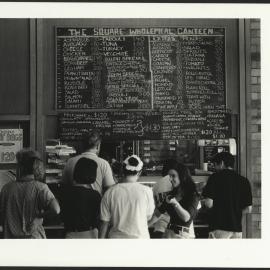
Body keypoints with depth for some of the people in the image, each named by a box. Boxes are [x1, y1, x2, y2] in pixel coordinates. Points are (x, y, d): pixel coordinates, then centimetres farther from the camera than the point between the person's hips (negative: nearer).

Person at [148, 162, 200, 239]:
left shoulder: (193, 196, -7)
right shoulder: (171, 194, 11)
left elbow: (186, 218, -17)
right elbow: (158, 212, 12)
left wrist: (175, 203, -29)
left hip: (184, 234, -5)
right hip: (169, 232, 5)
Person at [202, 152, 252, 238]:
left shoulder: (216, 177, -4)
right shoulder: (244, 181, 9)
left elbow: (209, 204, -10)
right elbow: (248, 209, 8)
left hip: (219, 226, -5)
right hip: (237, 227, 5)